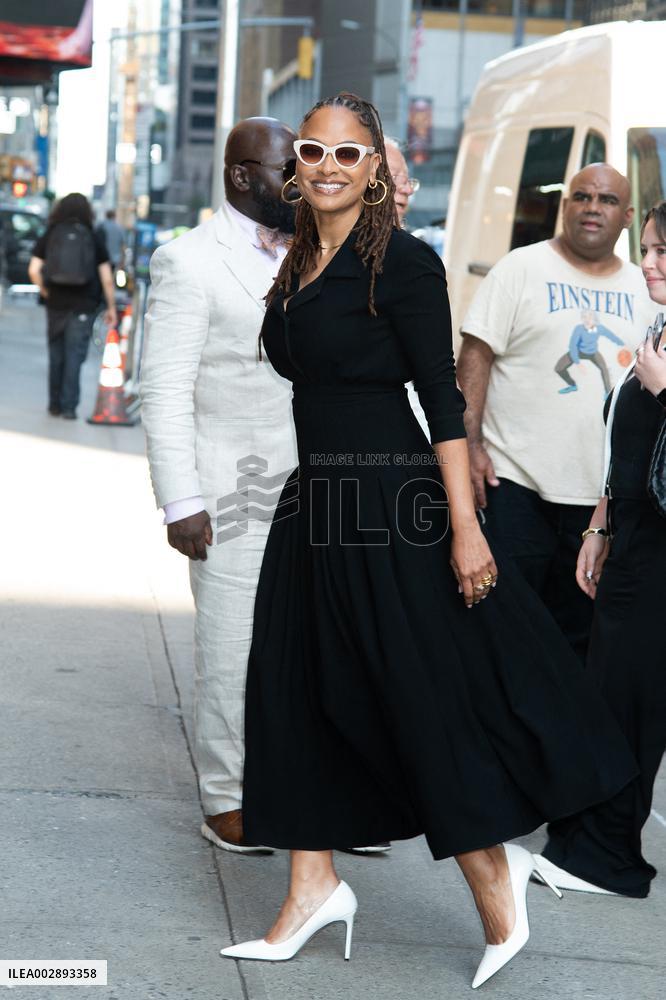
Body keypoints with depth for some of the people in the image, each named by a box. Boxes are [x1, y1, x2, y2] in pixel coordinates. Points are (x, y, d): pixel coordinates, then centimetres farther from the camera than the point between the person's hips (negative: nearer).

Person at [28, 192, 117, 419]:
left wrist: (45, 291, 6)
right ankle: (69, 407, -4)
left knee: (56, 355, 12)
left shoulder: (48, 237, 3)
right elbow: (106, 277, -1)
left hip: (56, 304, 1)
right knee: (74, 356, 1)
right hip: (83, 307, -1)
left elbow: (34, 270, -6)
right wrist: (111, 307, 6)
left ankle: (55, 405, 18)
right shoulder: (94, 239, 1)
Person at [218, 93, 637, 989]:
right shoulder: (298, 267, 12)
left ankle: (494, 875, 16)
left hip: (391, 506, -8)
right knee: (297, 695, 7)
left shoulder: (402, 262, -10)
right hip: (315, 502, 8)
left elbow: (442, 399, -13)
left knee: (424, 696, -2)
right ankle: (314, 886, 18)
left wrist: (464, 526, -18)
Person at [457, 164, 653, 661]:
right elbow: (476, 356, -6)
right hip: (516, 481, -4)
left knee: (577, 630, 12)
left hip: (601, 490, 4)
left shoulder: (641, 288, 11)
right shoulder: (522, 268, -1)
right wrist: (470, 444, -14)